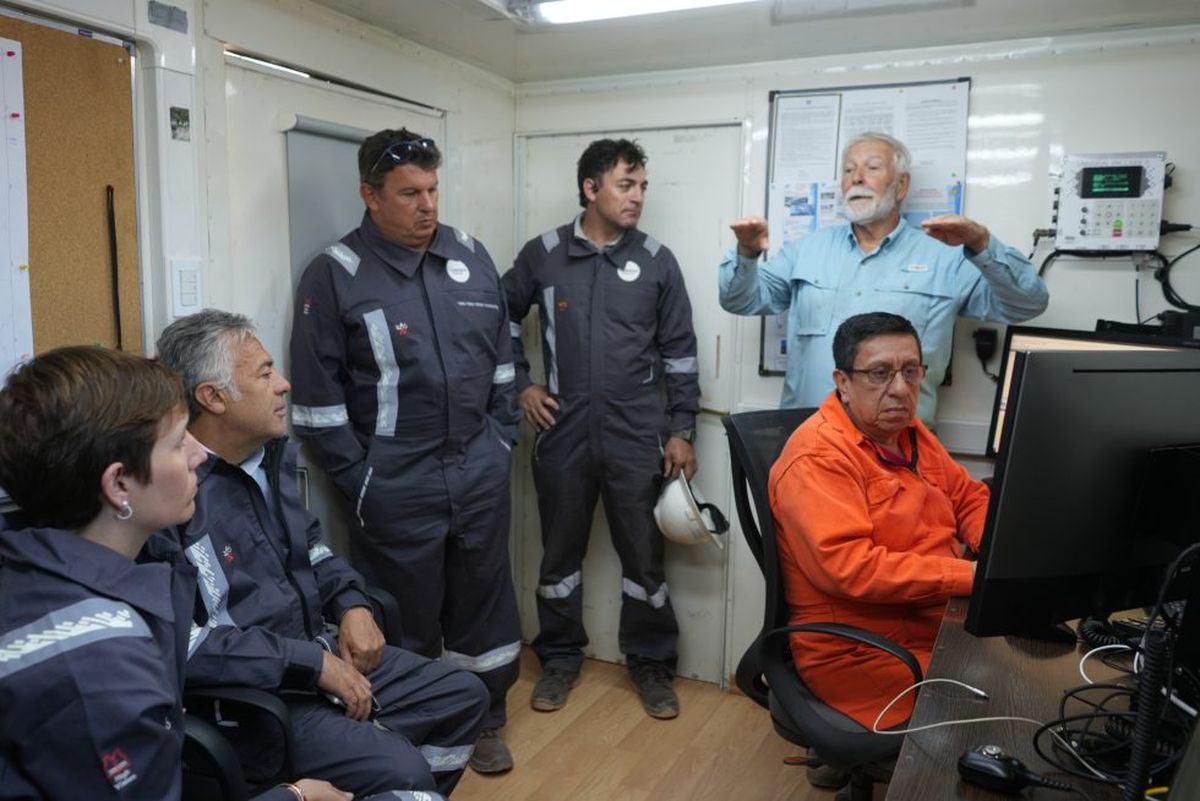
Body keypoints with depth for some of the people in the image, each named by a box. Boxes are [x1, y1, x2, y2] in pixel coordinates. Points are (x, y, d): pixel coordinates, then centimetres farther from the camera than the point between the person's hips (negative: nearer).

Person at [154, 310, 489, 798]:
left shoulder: (272, 452, 4)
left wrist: (352, 603, 0)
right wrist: (314, 663, -24)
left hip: (318, 649, 9)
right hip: (248, 693, -9)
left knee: (464, 695, 11)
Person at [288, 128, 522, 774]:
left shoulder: (472, 257, 7)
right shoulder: (335, 275, -8)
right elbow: (317, 398, -8)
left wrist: (503, 441, 9)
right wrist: (358, 479, -8)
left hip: (480, 470, 5)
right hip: (397, 484, -4)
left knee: (483, 600, 16)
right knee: (408, 618, 11)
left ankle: (485, 722, 37)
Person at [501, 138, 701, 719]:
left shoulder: (656, 261, 1)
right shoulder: (543, 254, 0)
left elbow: (679, 352, 4)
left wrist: (681, 431, 1)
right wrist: (520, 384, 6)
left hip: (636, 435, 0)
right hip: (563, 432, 1)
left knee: (643, 554, 8)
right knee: (560, 551, 13)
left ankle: (650, 661, 27)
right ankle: (560, 657, 31)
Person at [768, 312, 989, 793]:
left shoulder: (908, 433, 8)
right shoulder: (817, 459, -20)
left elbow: (969, 498, 16)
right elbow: (849, 567, -27)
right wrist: (970, 575, -25)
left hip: (938, 623, 9)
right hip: (861, 648, -8)